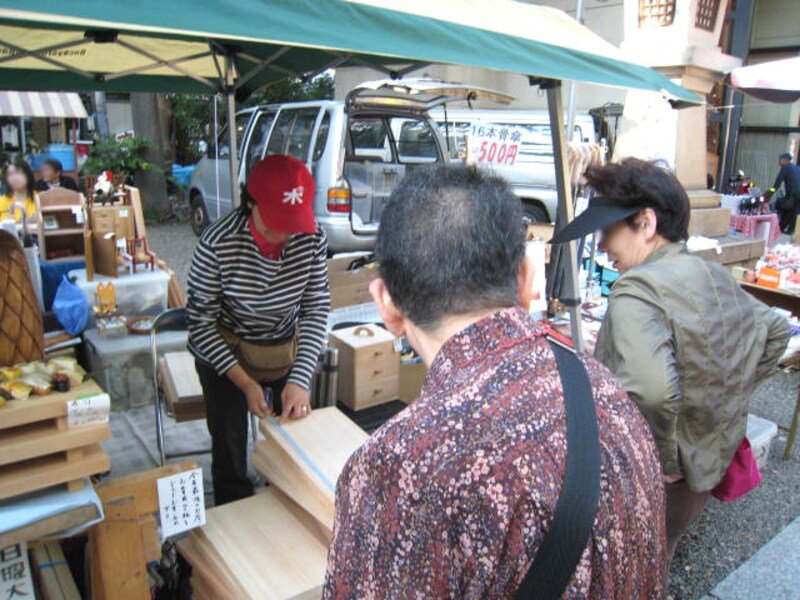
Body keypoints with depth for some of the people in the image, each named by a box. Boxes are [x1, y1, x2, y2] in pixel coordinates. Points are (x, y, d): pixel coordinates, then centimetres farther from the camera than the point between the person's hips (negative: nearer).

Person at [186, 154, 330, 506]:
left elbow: (317, 308, -11)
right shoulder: (217, 245, -27)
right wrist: (246, 383, -20)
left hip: (286, 349, 3)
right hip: (225, 353, -2)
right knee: (230, 453, 5)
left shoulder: (312, 237, -19)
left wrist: (300, 380, -19)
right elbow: (201, 323, -17)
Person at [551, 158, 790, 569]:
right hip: (714, 465, 8)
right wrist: (731, 394, 16)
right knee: (656, 564, 26)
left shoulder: (637, 291, -26)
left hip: (663, 483, -8)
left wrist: (664, 462, -25)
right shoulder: (717, 277, 2)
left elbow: (651, 390, -41)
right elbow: (775, 332, 18)